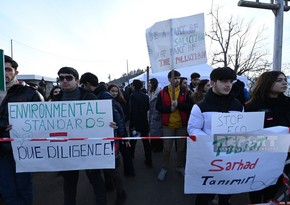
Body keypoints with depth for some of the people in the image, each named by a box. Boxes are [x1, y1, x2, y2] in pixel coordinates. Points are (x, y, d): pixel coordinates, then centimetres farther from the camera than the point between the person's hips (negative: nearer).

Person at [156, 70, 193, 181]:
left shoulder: (185, 91, 0)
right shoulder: (163, 92, -2)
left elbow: (190, 106, -7)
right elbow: (158, 107, -4)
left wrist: (178, 104, -21)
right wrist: (169, 108, -18)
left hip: (182, 124, 1)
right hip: (168, 124, -1)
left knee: (181, 147, 15)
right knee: (166, 148, 8)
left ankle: (180, 167, 34)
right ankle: (164, 168, 25)